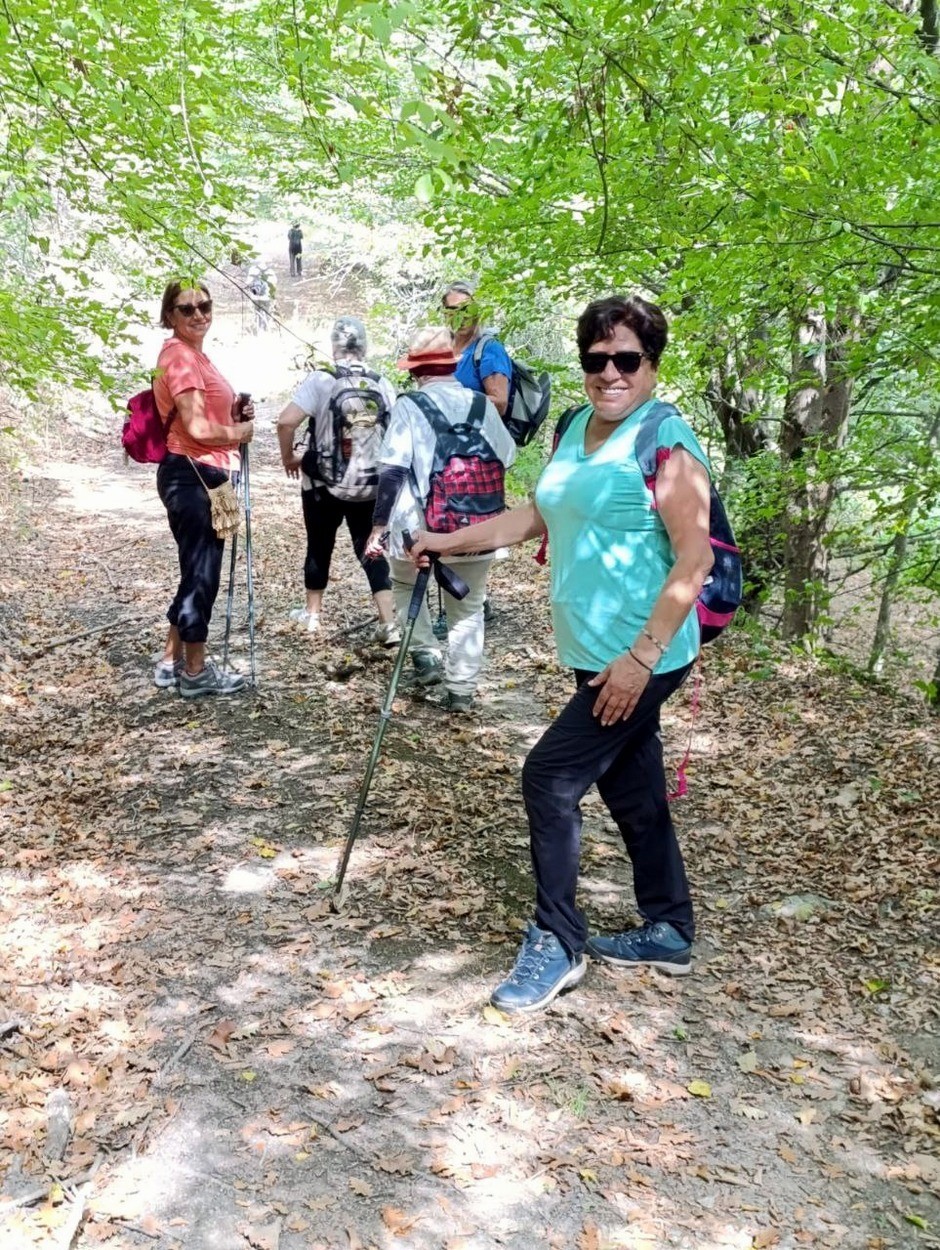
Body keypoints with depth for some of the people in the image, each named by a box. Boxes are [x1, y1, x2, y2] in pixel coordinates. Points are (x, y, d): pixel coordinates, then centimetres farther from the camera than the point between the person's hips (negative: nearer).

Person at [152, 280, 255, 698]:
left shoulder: (194, 355, 18)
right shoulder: (180, 356, -14)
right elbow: (197, 429, -21)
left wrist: (235, 413, 10)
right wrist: (239, 433, -5)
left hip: (202, 476, 10)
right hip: (191, 477, -10)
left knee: (198, 572, 16)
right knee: (201, 574, -2)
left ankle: (172, 661, 25)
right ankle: (195, 671, 10)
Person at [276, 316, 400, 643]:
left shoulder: (320, 380, -9)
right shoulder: (382, 385, 0)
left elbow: (286, 421, -18)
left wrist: (288, 457, -2)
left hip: (326, 483, -2)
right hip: (371, 486, 2)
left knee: (319, 547, 15)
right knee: (372, 551, 7)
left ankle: (312, 613, 29)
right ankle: (388, 624, -1)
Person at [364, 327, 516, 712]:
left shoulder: (409, 406, -6)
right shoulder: (481, 405, 5)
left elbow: (392, 470, -11)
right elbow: (504, 460, 13)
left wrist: (380, 524, -7)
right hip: (476, 528, 3)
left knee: (406, 585, 25)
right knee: (468, 609, 14)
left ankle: (425, 656, 12)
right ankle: (461, 690, 13)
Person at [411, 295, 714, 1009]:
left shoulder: (666, 442, -15)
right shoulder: (578, 427, 10)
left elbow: (695, 559, -20)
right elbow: (540, 517, 20)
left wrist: (640, 657, -24)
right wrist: (451, 542, 17)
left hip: (640, 660, -8)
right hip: (597, 654, 9)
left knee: (551, 779, -7)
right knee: (632, 789, 16)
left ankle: (557, 945, 8)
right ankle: (668, 934, 32)